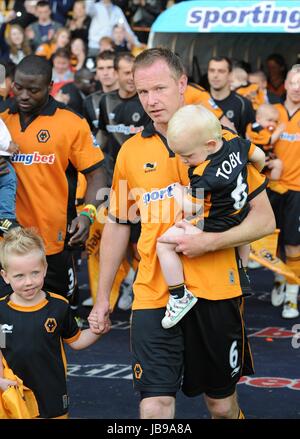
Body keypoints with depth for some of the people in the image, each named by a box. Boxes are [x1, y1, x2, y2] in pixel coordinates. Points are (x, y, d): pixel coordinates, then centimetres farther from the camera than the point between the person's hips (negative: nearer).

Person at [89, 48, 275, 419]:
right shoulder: (131, 151, 4)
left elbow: (264, 219, -2)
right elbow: (116, 226, 14)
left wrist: (209, 241, -18)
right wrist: (102, 298, 15)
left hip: (215, 292, -1)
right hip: (153, 296, 1)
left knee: (222, 404, 13)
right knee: (154, 406, -12)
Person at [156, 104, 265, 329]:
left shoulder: (205, 175, -33)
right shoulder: (235, 142, -12)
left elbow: (189, 209, -30)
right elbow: (260, 156, 5)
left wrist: (178, 191, -11)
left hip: (214, 229, -9)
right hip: (241, 219, 9)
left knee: (164, 244, -6)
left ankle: (180, 297, -3)